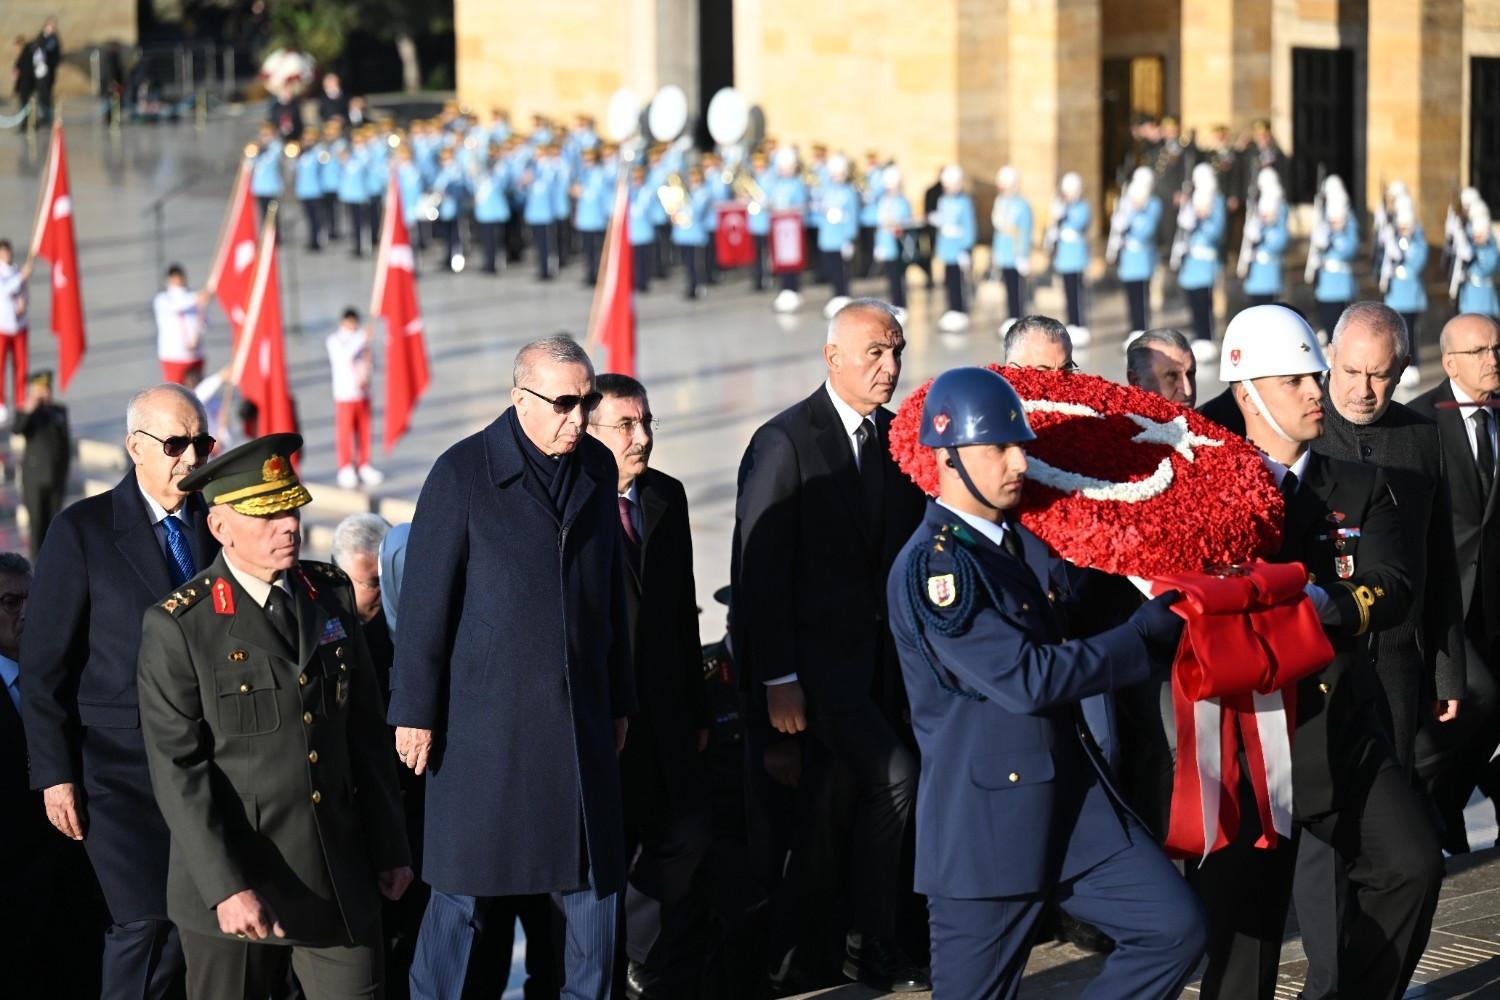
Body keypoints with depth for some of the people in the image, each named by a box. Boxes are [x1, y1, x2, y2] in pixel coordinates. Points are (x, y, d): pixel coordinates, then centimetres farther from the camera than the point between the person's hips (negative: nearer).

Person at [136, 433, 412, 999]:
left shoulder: (331, 594, 7)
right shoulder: (177, 627, -9)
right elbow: (176, 769, -13)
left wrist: (390, 847, 13)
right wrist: (225, 887, -19)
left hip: (341, 881, 4)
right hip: (237, 887, -4)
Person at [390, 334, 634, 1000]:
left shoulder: (597, 469, 8)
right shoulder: (463, 473, -8)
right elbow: (425, 601, -8)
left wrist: (618, 700, 17)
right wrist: (415, 713, -8)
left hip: (579, 715, 5)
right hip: (485, 714, -5)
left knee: (594, 882, 7)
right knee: (465, 889, 1)